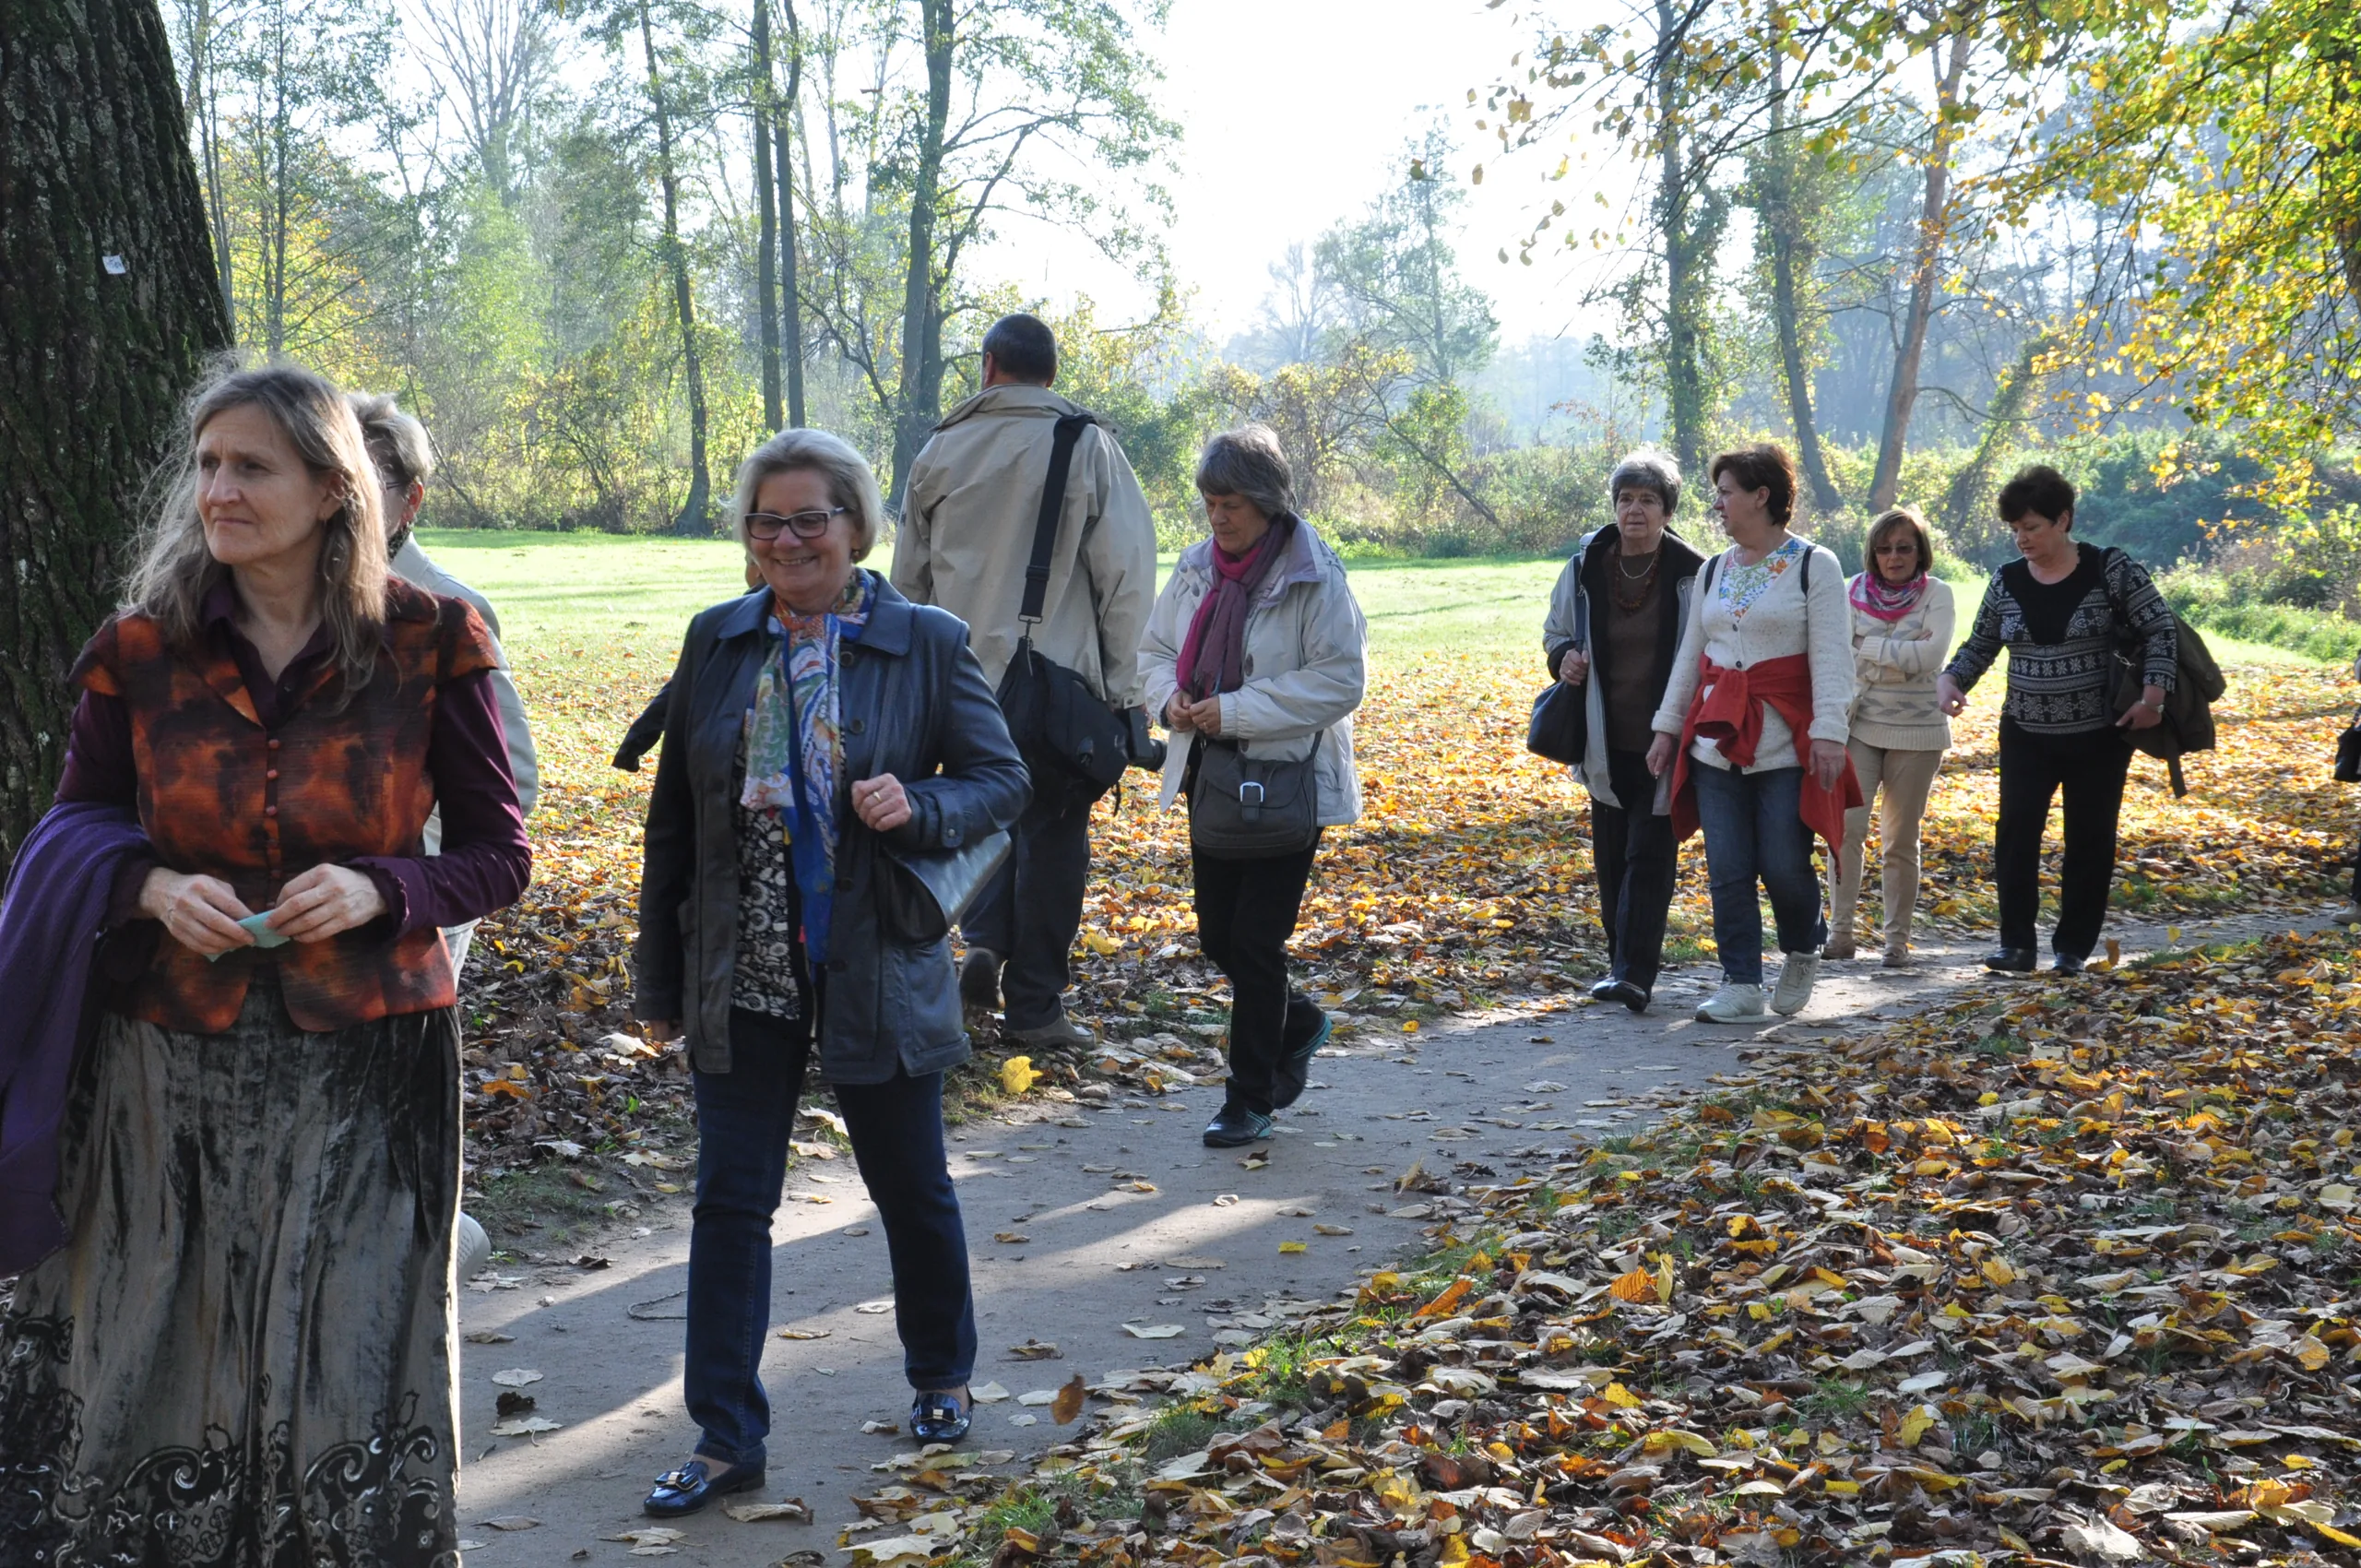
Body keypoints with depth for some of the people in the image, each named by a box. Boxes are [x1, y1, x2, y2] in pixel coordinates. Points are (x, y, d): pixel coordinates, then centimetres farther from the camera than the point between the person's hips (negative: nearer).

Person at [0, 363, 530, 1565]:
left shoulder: (429, 643, -3)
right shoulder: (140, 650, 1)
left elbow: (498, 856, 1)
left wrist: (375, 890, -17)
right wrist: (153, 889, -11)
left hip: (364, 1061, -1)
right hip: (170, 1060, 2)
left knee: (351, 1371, 3)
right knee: (141, 1365, 7)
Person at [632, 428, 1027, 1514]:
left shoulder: (927, 644, -5)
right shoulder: (715, 643, 3)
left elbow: (1001, 780, 0)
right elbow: (672, 821, 7)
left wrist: (918, 808, -22)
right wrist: (658, 977, 7)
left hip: (879, 975, -2)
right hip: (742, 976, 2)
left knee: (911, 1188, 13)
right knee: (731, 1199, 2)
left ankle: (941, 1378, 38)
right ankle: (725, 1438, 12)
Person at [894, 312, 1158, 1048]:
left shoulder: (941, 450, 6)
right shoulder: (1087, 446, -4)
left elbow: (908, 574, 12)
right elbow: (1126, 571, -6)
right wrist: (1121, 680, 0)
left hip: (964, 677, 3)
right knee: (1052, 834, 6)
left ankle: (984, 944, 4)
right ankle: (1034, 1003, 9)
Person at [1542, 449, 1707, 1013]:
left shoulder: (1691, 574, -7)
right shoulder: (1584, 569, 3)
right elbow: (1554, 632, 18)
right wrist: (1564, 656, -6)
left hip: (1664, 746, -4)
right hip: (1606, 744, 4)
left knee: (1649, 855, -8)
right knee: (1610, 856, 10)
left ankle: (1634, 974, -12)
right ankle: (1622, 961, 22)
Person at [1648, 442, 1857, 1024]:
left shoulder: (1814, 566, -2)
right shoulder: (1713, 571, 14)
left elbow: (1831, 656, -9)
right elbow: (1689, 655, 18)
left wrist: (1829, 731, -18)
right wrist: (1667, 726, 12)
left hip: (1785, 746, -5)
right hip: (1717, 741, 5)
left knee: (1784, 865, -5)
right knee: (1727, 871, 1)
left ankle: (1803, 953, 24)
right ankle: (1741, 987, 8)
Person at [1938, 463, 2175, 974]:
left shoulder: (2111, 570, -9)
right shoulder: (2006, 582, 2)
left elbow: (2160, 630, -7)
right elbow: (1980, 645, 13)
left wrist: (2153, 694, -18)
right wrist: (1950, 680, -6)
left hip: (2099, 736, -2)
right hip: (2026, 736, 3)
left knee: (2089, 840, 5)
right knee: (2015, 832, -9)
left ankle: (2073, 946, 17)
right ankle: (2017, 943, -3)